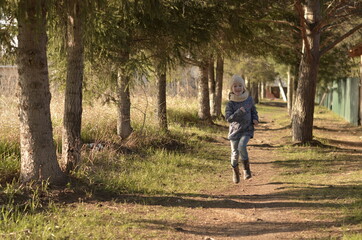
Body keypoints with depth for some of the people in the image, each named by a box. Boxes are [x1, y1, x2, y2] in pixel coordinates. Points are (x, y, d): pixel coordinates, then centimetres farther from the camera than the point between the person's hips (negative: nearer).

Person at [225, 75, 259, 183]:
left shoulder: (249, 99, -2)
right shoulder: (230, 103, -9)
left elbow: (254, 111, 13)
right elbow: (228, 118, -17)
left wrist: (255, 120, -7)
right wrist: (239, 112, -29)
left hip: (247, 130, 0)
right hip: (235, 131, 0)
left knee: (242, 146, -26)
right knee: (235, 153, 7)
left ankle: (246, 168, -5)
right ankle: (235, 172, 34)